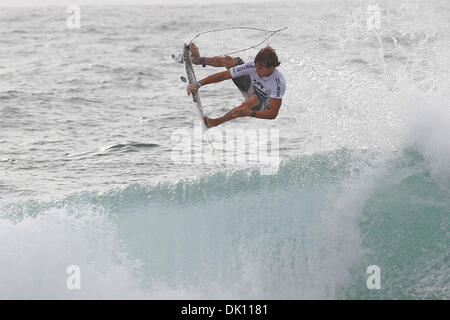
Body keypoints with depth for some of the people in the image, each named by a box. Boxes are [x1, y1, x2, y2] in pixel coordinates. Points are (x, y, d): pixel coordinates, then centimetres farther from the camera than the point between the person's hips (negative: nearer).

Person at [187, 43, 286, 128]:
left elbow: (273, 113, -42)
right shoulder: (253, 66, -26)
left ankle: (216, 122, -32)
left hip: (262, 108, -5)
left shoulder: (278, 82, -39)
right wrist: (198, 84, -28)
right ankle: (200, 60, 35)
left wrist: (250, 113, -55)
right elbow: (224, 75, -22)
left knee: (254, 99, -43)